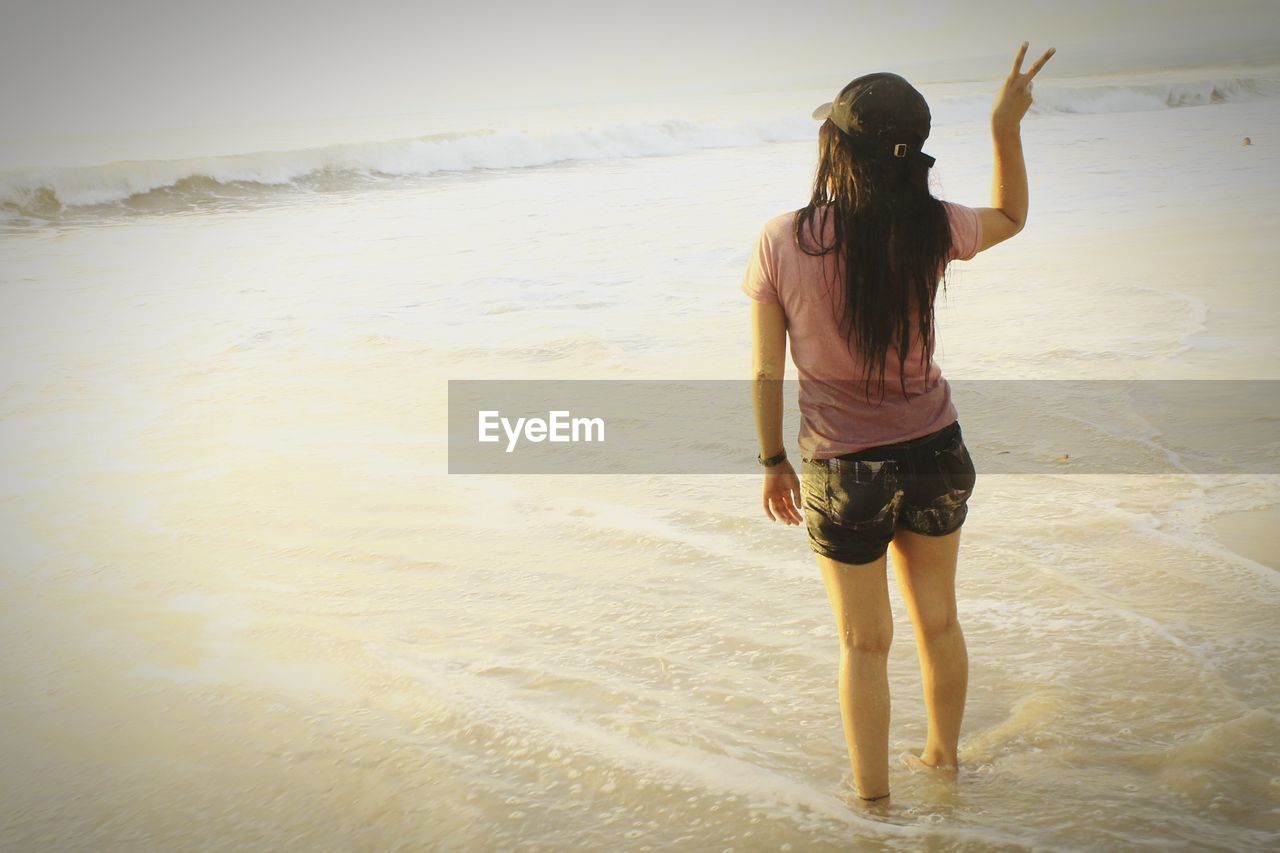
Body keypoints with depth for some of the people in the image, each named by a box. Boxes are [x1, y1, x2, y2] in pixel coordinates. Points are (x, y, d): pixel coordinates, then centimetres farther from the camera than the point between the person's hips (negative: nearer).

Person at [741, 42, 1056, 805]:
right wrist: (1007, 128, 8)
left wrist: (774, 462, 5)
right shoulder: (932, 228, -11)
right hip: (935, 454, 3)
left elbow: (767, 374, -9)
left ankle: (873, 796, 30)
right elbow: (1011, 217, 13)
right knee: (938, 620, 24)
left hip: (844, 472, -2)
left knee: (865, 643, 15)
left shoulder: (781, 240, -16)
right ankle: (944, 757, 45)